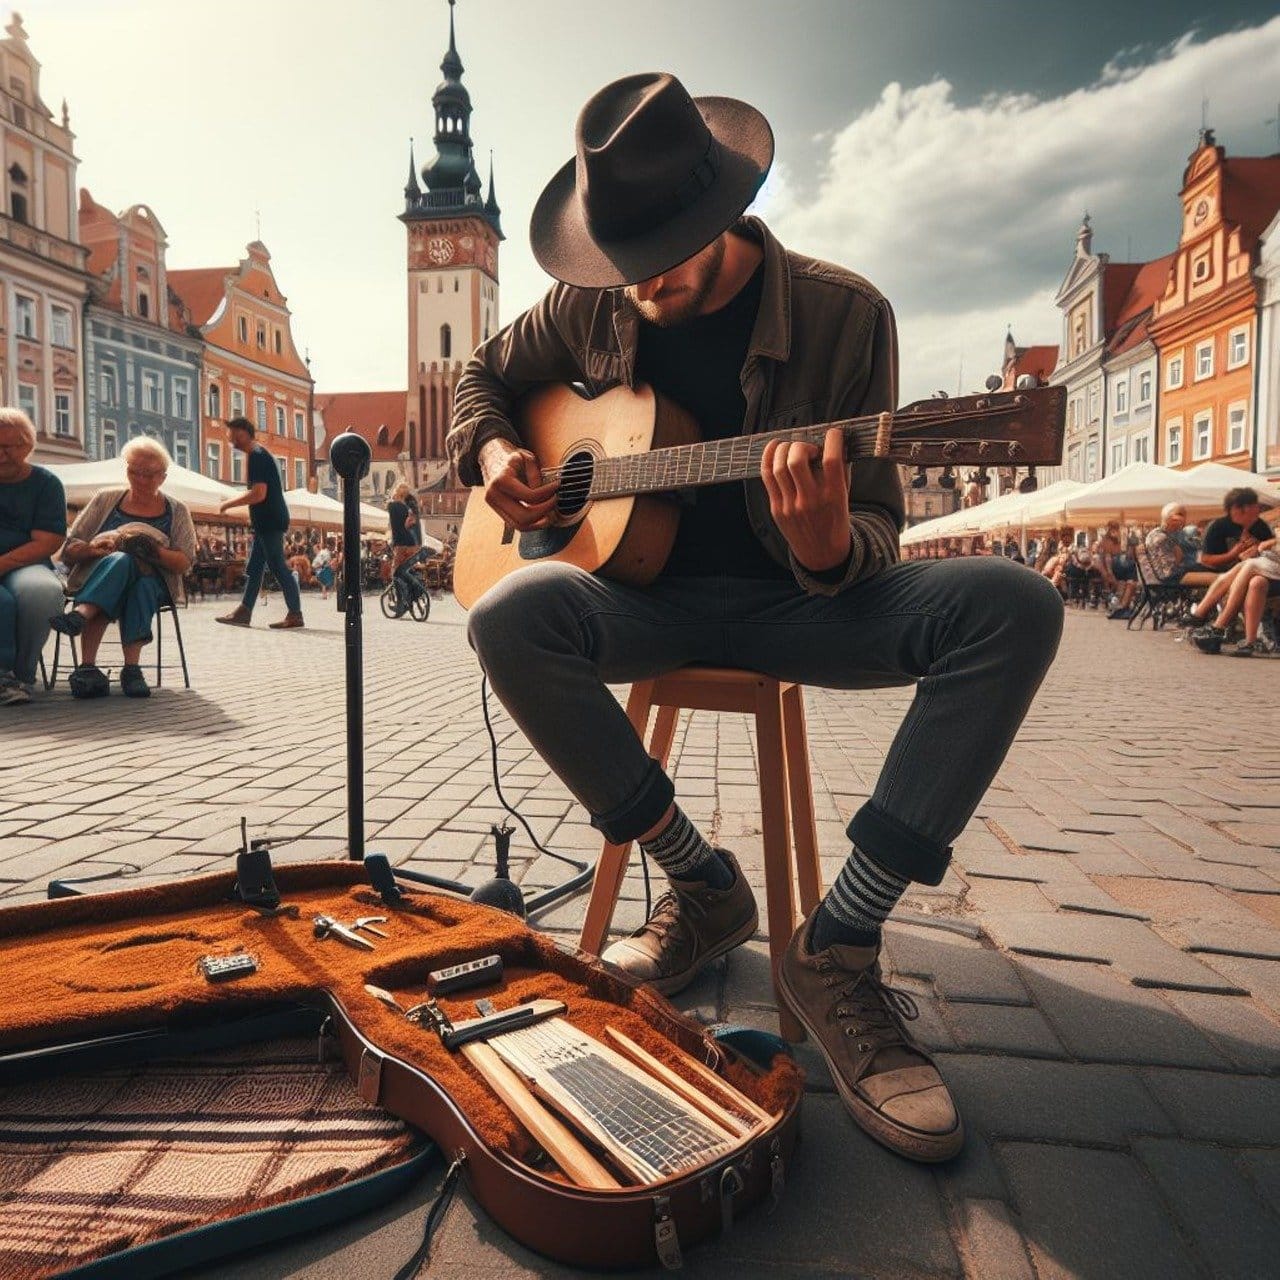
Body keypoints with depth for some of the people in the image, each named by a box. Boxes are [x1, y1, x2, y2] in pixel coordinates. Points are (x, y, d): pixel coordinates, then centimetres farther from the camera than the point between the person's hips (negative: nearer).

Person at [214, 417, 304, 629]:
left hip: (270, 521, -10)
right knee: (254, 567, 11)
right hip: (265, 522, 10)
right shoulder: (255, 455, 18)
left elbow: (258, 494, -23)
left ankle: (295, 615, -4)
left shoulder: (256, 456, -14)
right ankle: (244, 612, 16)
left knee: (278, 566, -8)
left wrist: (229, 504, -13)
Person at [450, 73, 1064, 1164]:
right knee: (510, 618, -32)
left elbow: (876, 538, -10)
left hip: (800, 600, -1)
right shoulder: (592, 307, 2)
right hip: (649, 594, 2)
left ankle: (837, 947, -22)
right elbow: (482, 375, 21)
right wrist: (492, 452, -2)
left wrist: (830, 549, -34)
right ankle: (705, 887, -13)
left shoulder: (844, 315, -6)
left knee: (1012, 607, -27)